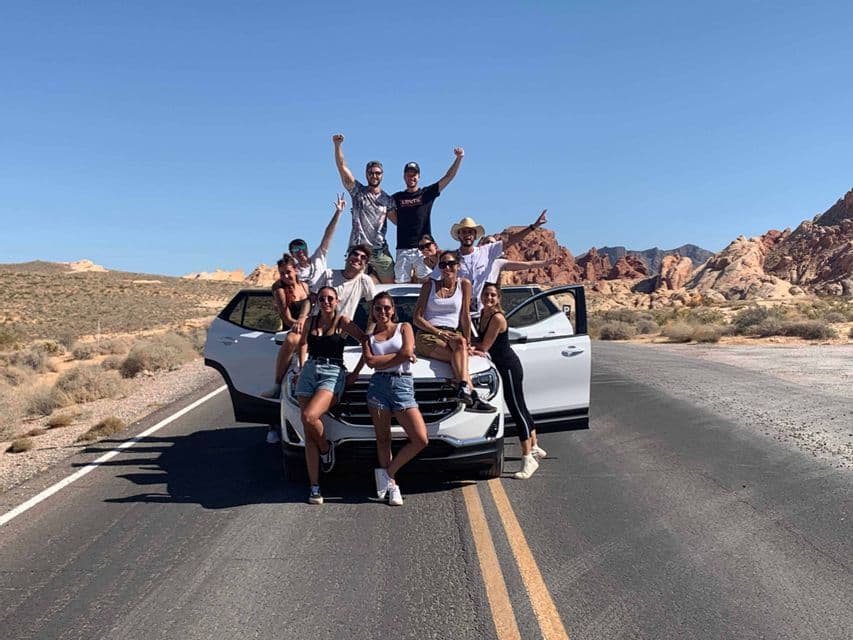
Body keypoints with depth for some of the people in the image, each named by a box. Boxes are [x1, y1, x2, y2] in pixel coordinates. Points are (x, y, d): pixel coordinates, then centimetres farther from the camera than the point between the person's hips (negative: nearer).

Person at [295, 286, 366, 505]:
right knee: (309, 435, -3)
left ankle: (326, 448, 1)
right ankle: (314, 487, -1)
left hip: (332, 374, -4)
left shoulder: (342, 321, 1)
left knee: (309, 416, -30)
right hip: (309, 372, 5)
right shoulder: (311, 321, 13)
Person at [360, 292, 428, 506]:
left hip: (403, 385, -1)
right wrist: (398, 356, -3)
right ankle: (391, 483, 15)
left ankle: (387, 473, 4)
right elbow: (370, 361, -3)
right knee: (383, 438, 4)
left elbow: (407, 352, -6)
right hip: (378, 386, 1)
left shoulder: (404, 327, 13)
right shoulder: (369, 336, 16)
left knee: (421, 440, -11)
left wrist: (381, 360, 1)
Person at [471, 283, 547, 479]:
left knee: (517, 411, -7)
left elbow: (484, 346, -19)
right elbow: (481, 341, 10)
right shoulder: (484, 314, 7)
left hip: (509, 367, -9)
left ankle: (528, 459, -2)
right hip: (503, 367, 9)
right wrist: (470, 345, -8)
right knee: (520, 410, 18)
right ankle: (534, 447, 32)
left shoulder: (497, 318, -21)